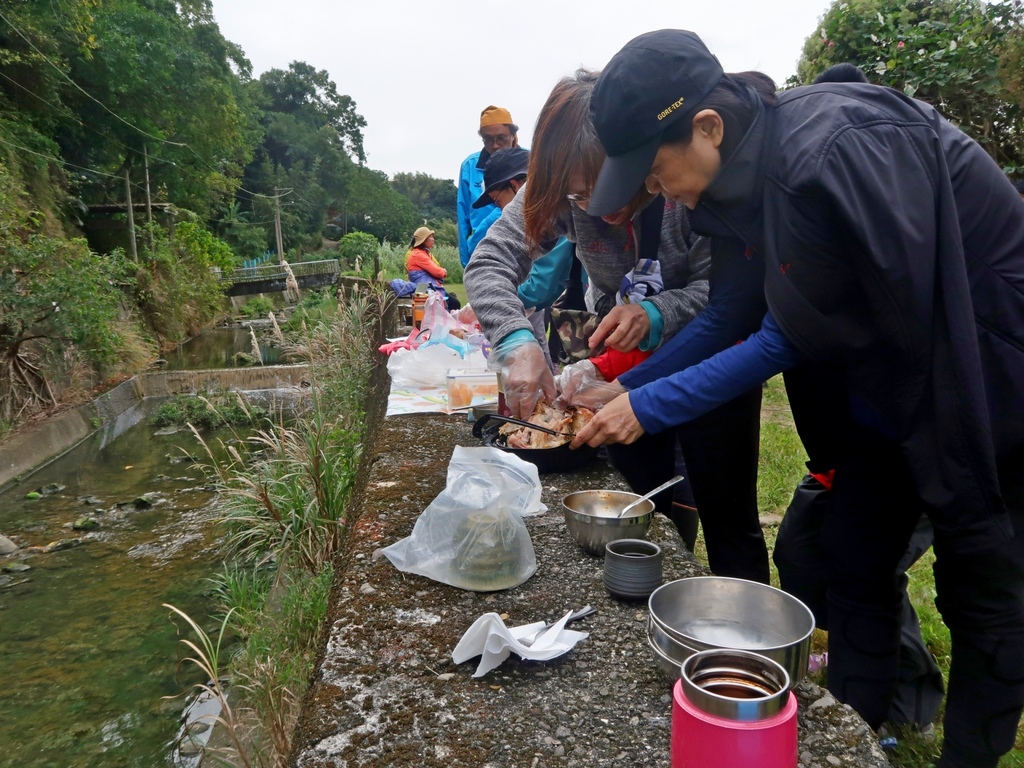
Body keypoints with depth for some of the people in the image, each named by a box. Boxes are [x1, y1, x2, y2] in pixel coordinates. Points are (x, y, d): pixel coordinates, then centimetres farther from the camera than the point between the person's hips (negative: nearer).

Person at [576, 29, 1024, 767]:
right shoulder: (751, 172, -4)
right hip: (900, 380, 8)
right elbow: (786, 334, -3)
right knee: (851, 559, 10)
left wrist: (960, 484, -15)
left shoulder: (832, 152, -31)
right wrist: (643, 399, -6)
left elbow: (929, 317, -25)